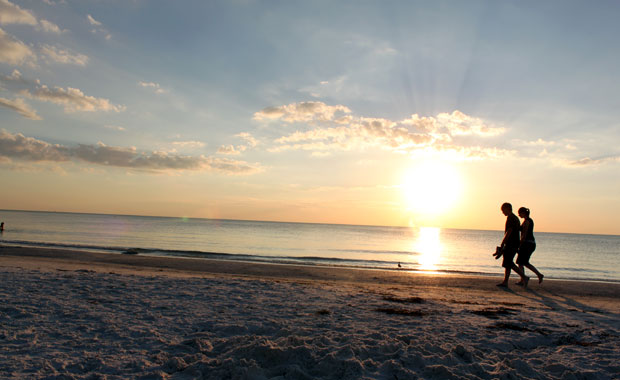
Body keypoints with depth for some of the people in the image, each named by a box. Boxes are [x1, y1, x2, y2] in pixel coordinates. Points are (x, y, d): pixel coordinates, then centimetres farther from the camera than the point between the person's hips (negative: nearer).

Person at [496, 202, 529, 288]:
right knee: (507, 263, 9)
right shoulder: (516, 218, 18)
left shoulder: (510, 218, -13)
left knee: (508, 264, -8)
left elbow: (508, 232, -19)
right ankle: (505, 282, 9)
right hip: (515, 243, 10)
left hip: (510, 244, -10)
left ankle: (524, 277, -6)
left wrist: (502, 244, -17)